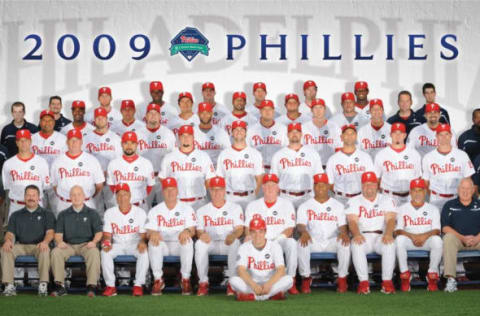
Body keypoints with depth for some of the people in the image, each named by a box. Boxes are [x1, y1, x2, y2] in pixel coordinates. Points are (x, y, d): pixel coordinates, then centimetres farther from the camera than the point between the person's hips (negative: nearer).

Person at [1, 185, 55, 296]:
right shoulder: (16, 215, 21)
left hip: (38, 246, -2)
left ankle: (43, 285, -36)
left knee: (45, 250, -37)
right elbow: (10, 233, 10)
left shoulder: (47, 214, 16)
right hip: (21, 246, 2)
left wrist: (45, 242, -22)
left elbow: (50, 232, 2)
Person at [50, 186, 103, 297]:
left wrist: (94, 242, -15)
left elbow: (99, 232, 7)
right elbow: (58, 233, 11)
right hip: (68, 245, 2)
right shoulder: (63, 214, 19)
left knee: (94, 252, -36)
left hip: (86, 245, -2)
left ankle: (91, 286, -36)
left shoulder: (92, 213, 14)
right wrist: (59, 241, -12)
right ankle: (60, 286, -30)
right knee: (56, 252, -30)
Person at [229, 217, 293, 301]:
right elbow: (241, 270, -16)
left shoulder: (274, 246, -3)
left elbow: (281, 270, -15)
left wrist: (268, 284, -33)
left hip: (272, 282, 0)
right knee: (234, 280, -30)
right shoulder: (244, 247, -2)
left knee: (288, 279, -29)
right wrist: (253, 285, -35)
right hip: (251, 283, 0)